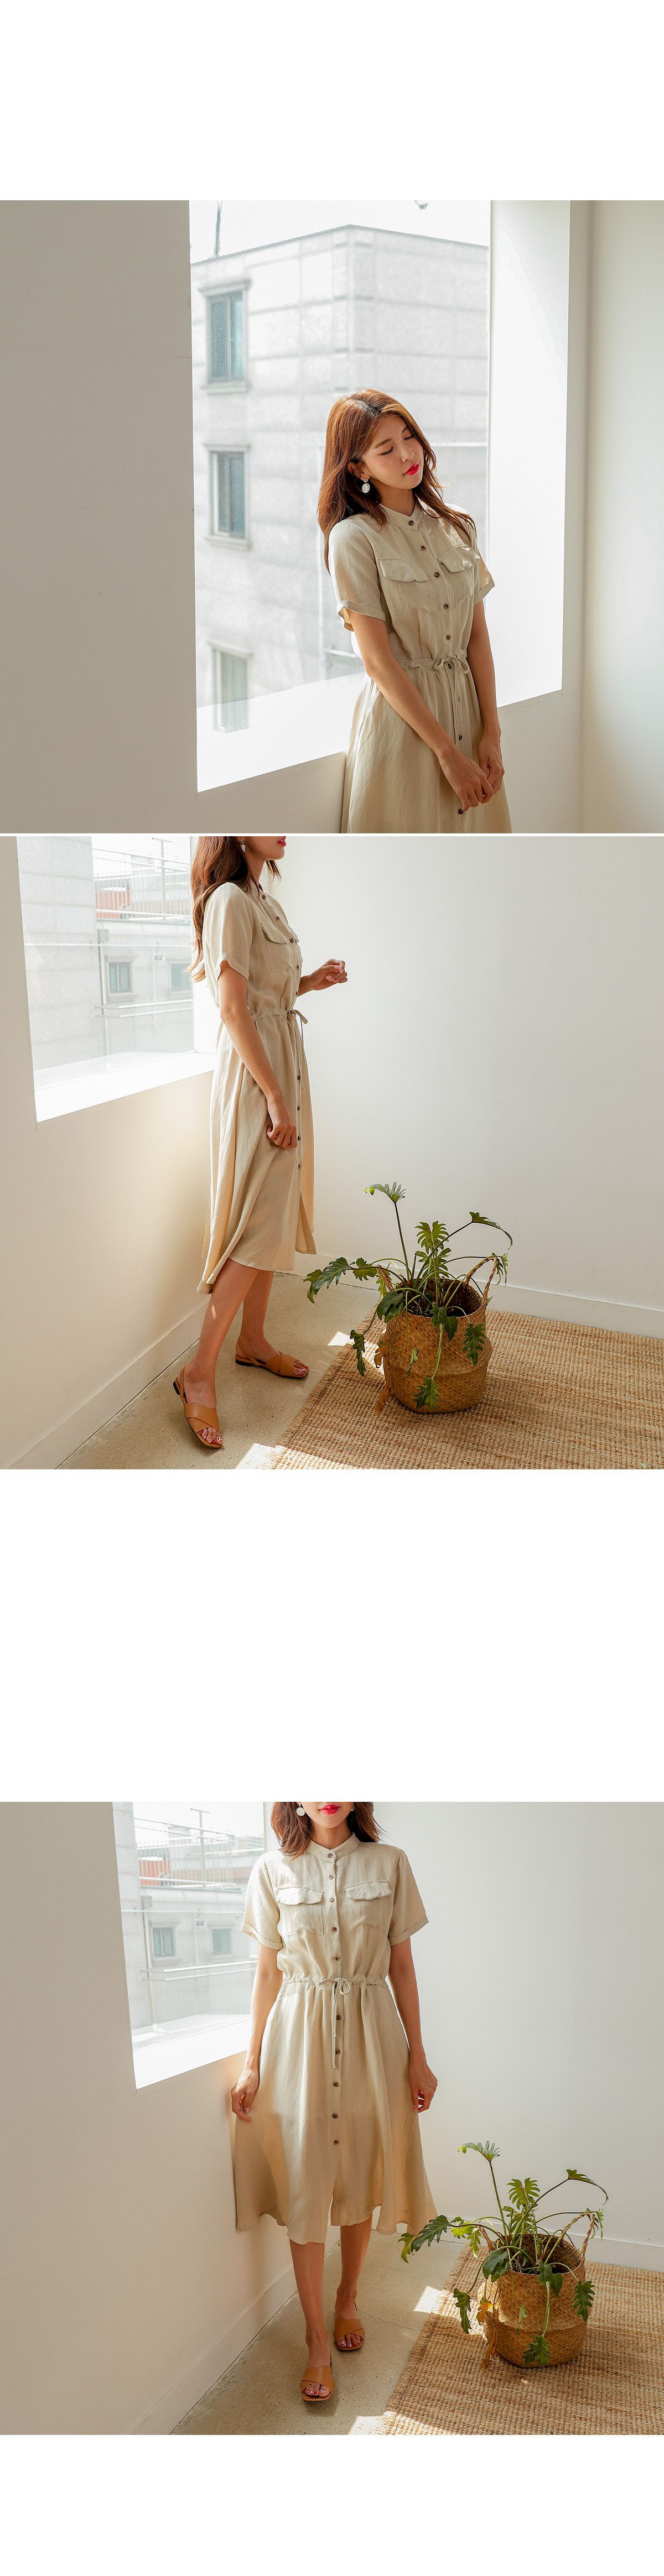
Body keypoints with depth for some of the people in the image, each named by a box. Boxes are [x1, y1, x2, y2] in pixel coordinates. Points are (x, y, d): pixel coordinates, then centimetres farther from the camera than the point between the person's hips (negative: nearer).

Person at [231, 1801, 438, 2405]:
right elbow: (268, 1974, 3)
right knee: (303, 2190, 0)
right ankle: (318, 2344, 10)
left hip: (370, 2036, 1)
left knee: (360, 2183, 11)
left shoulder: (389, 1864, -1)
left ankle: (348, 2301, 35)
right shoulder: (274, 1870, -2)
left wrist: (417, 2056, 3)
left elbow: (402, 1967, 4)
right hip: (298, 2037, -1)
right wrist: (253, 2064, 3)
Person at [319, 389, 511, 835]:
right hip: (400, 715, -5)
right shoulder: (354, 538, -9)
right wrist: (447, 752, -16)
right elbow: (379, 661, -14)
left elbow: (478, 636, 6)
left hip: (467, 710, 5)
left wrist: (491, 734, -5)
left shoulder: (458, 527, 9)